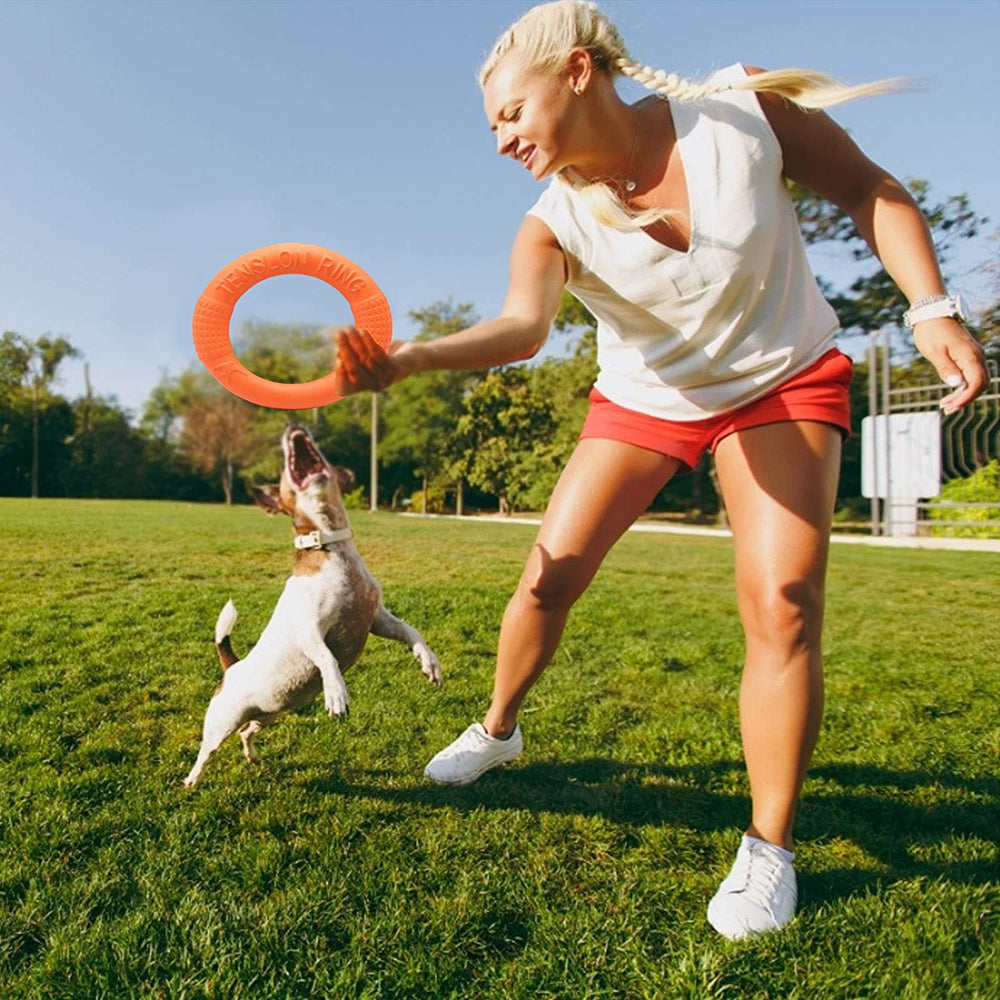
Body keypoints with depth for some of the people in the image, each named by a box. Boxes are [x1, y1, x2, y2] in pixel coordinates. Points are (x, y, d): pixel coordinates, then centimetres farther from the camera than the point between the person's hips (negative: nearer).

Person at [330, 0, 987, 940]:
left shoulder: (748, 110, -19)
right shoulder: (554, 222, -17)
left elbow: (869, 192, -7)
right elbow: (522, 325, -37)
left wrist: (932, 309, -16)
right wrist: (405, 357, -55)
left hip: (783, 382, -1)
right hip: (640, 401, 2)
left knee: (781, 605, -16)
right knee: (548, 575, -4)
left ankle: (769, 851, 3)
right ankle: (497, 729, 25)